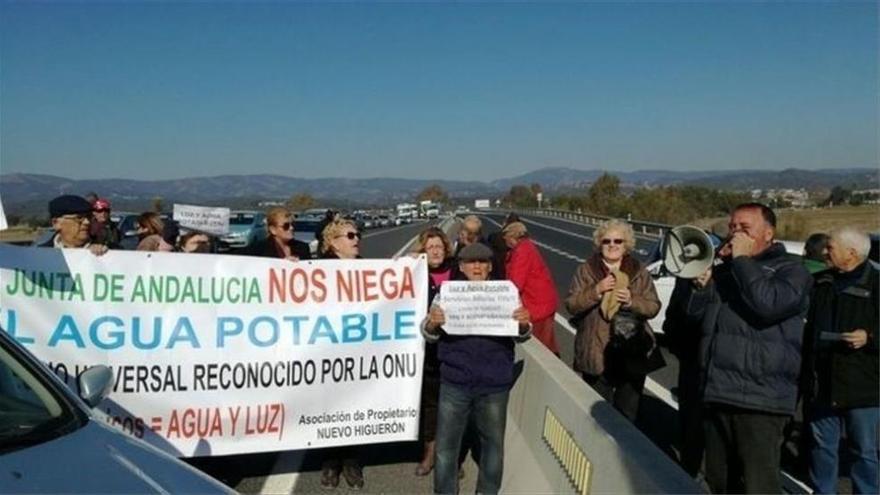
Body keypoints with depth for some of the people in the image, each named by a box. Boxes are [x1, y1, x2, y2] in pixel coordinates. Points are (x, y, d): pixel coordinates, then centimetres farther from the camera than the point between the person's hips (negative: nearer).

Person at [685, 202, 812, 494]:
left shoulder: (790, 270, -2)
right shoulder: (724, 269, 17)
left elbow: (768, 304, -22)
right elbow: (695, 314, 16)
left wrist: (742, 260, -12)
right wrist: (701, 284, -2)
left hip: (760, 399, -6)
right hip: (716, 393, 7)